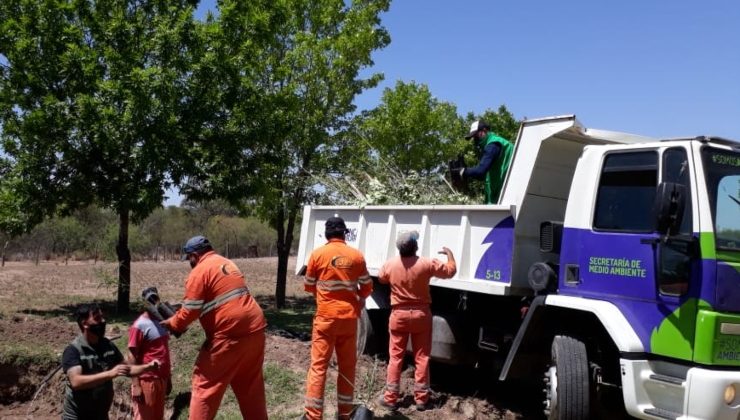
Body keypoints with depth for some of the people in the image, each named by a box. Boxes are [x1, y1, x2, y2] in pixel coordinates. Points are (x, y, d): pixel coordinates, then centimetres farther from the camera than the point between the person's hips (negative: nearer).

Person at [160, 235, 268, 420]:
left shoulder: (199, 272, -6)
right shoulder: (227, 264, 20)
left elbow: (190, 311, -9)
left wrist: (171, 323, 11)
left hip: (230, 334, -8)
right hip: (254, 329, 8)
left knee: (205, 383, 8)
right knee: (251, 385, 18)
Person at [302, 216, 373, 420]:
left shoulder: (318, 254, -5)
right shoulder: (356, 256, -1)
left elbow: (308, 286, 6)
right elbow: (367, 287, 8)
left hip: (325, 317, -2)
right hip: (349, 317, 2)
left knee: (318, 365, 4)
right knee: (347, 366, 12)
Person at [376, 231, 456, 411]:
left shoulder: (389, 264, -7)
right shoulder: (427, 263, -14)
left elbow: (381, 279, 14)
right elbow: (450, 271, 0)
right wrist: (449, 253, 16)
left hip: (398, 314, 1)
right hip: (421, 314, -1)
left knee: (395, 357, 9)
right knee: (421, 357, 8)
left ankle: (390, 397, 11)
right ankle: (421, 398, 12)